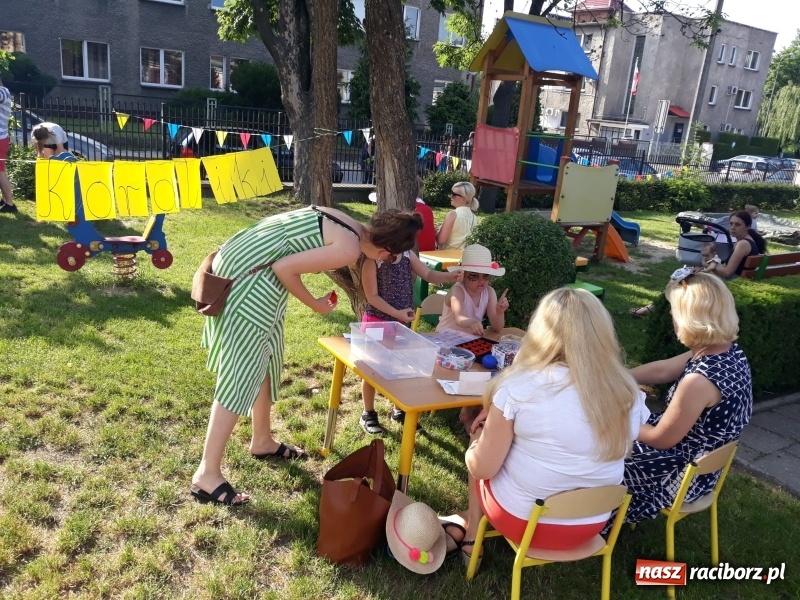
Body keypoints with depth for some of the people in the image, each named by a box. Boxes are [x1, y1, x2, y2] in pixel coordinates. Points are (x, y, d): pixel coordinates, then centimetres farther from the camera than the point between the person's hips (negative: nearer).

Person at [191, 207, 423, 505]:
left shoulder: (347, 224, 10)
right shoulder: (349, 250, -16)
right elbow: (285, 268, -19)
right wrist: (315, 305, -3)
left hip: (242, 263, 10)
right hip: (247, 276, -10)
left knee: (264, 358, 19)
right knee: (241, 373, -6)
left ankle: (262, 442, 35)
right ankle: (206, 475, 2)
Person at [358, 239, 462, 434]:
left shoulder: (409, 256, -1)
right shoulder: (373, 259, -18)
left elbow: (429, 275, 0)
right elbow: (372, 296, -18)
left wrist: (451, 276, -19)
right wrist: (396, 313, -24)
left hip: (401, 322, 6)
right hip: (376, 321, -6)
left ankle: (399, 409, 36)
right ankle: (368, 414, 23)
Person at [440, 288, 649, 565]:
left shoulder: (520, 385, -22)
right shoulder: (630, 394, -10)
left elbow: (482, 469, -17)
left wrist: (481, 437, 7)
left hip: (520, 521, -4)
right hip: (589, 528, 4)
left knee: (481, 440, 22)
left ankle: (471, 538, 31)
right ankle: (471, 526, 33)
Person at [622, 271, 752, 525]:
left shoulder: (698, 381, -35)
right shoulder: (729, 351, -8)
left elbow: (661, 439, -21)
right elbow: (661, 371, 4)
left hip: (683, 476, -8)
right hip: (703, 464, 8)